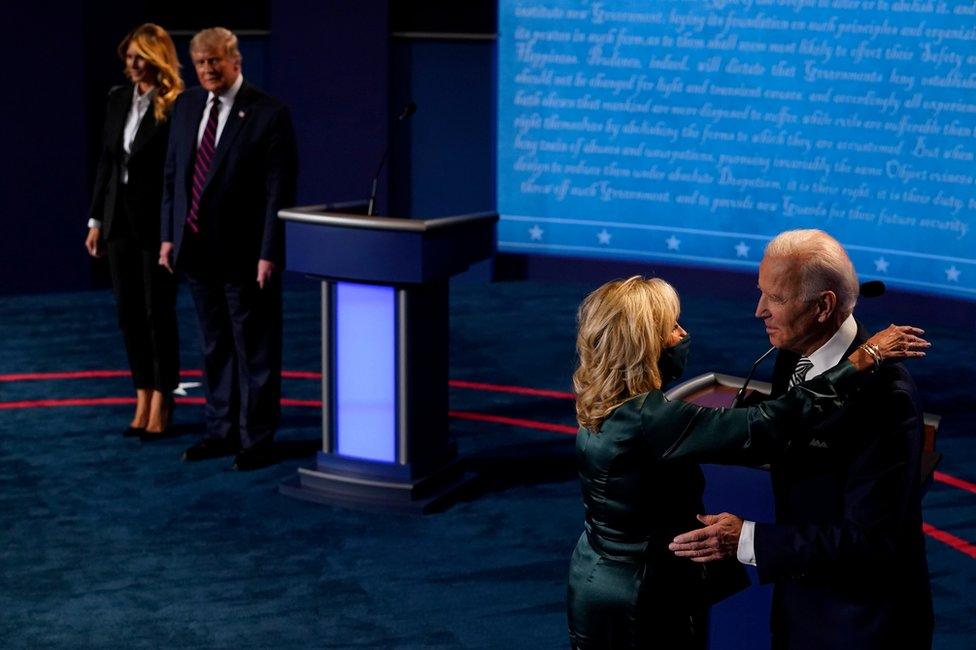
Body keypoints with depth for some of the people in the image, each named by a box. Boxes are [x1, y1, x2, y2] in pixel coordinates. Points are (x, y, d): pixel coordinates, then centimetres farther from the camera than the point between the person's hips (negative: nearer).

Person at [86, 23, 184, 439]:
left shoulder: (177, 106, -11)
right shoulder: (118, 98, 8)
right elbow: (105, 161, 12)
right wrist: (95, 219, 10)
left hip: (157, 221, -6)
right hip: (119, 218, 6)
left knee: (158, 312, 2)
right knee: (129, 312, 9)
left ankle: (162, 403, 12)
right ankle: (143, 399, 17)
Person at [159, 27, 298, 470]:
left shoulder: (269, 114, -11)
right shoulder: (187, 106, 8)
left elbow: (280, 190, -13)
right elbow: (172, 174, 14)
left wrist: (268, 254, -16)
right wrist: (169, 235, 8)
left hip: (244, 253, -6)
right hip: (197, 249, 6)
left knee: (254, 351, 3)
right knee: (214, 347, 15)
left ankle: (256, 440, 12)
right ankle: (222, 430, 25)